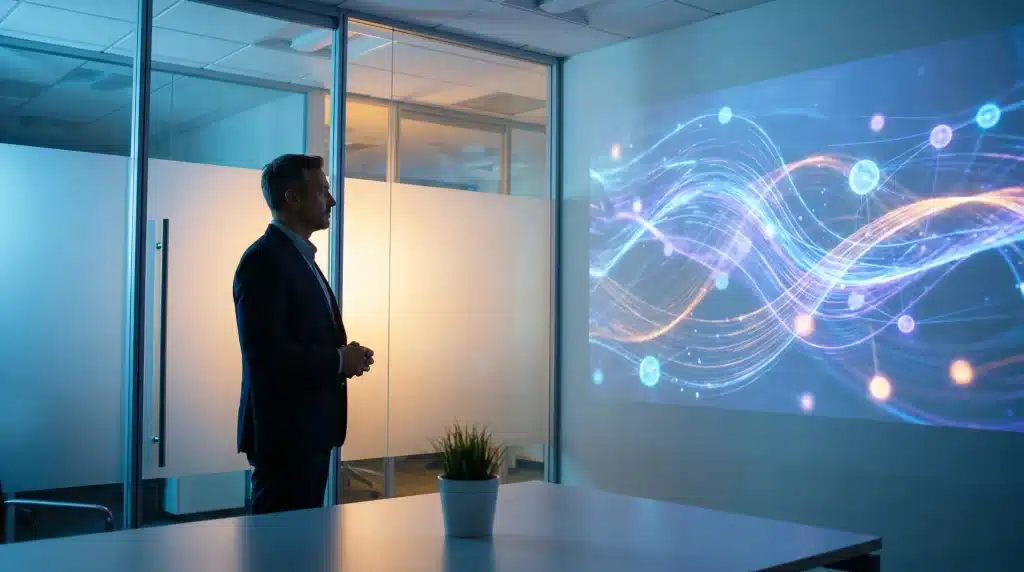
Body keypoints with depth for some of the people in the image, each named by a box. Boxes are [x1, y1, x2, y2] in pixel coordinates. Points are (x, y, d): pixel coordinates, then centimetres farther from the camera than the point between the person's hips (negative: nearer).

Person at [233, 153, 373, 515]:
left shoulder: (300, 257, 17)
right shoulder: (264, 259, -14)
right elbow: (264, 352, -23)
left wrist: (343, 358, 4)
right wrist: (339, 361, -14)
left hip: (309, 430, 10)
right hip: (285, 431, -10)